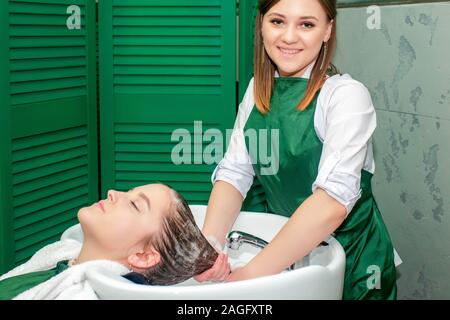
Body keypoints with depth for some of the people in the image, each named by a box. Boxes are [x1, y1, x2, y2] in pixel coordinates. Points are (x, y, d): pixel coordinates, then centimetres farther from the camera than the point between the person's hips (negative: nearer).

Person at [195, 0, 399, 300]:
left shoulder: (346, 95, -19)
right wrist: (209, 244, -24)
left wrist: (250, 275, -33)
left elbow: (332, 202, -29)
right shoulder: (257, 89, -1)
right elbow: (234, 173, -6)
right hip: (287, 247, 5)